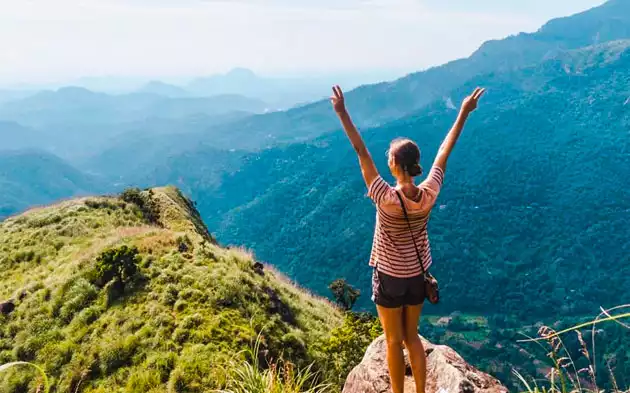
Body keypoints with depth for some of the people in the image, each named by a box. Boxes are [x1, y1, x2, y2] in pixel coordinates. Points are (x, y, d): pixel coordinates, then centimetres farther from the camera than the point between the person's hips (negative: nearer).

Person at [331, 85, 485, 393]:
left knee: (394, 342, 14)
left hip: (390, 276, -5)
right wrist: (464, 112, 3)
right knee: (412, 337, 22)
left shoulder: (387, 199, -29)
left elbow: (361, 152, -27)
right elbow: (444, 153, -6)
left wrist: (342, 113, -23)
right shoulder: (429, 194, -17)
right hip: (417, 274, 5)